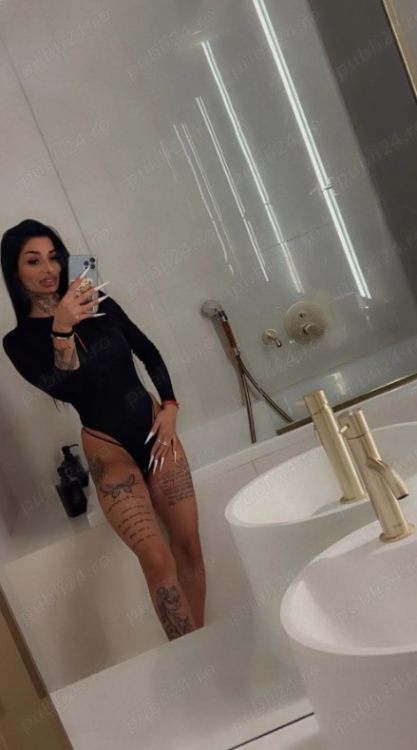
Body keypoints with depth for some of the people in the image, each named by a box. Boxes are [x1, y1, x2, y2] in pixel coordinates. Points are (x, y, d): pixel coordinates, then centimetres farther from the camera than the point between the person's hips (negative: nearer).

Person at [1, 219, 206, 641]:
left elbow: (149, 354, 11)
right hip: (109, 450, -4)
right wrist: (62, 330, -30)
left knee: (188, 545, 4)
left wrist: (169, 405, -1)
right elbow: (65, 391, -18)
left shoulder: (99, 305, 5)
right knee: (157, 558, -17)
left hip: (155, 431, 4)